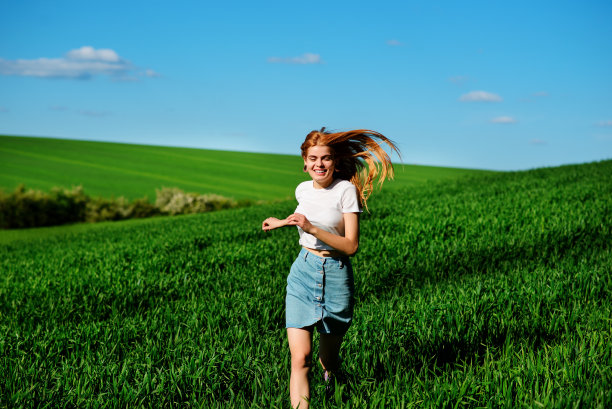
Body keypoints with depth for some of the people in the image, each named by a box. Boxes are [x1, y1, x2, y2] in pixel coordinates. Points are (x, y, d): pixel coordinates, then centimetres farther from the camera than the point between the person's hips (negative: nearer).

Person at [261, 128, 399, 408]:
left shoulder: (346, 190, -11)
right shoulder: (303, 190, 5)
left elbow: (351, 246, -15)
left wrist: (312, 229, -24)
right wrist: (283, 222, 23)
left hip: (335, 278, -3)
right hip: (302, 273, 3)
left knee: (328, 361, 12)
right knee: (300, 358, -12)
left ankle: (331, 370, 49)